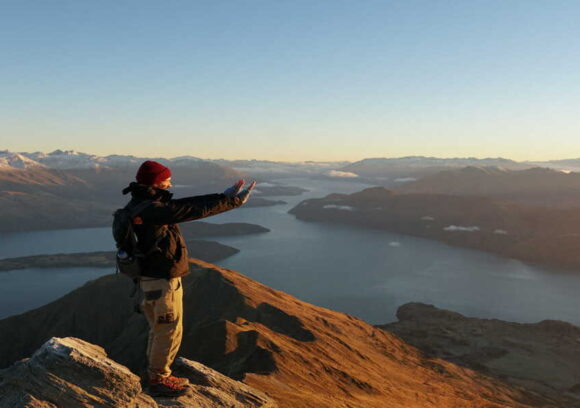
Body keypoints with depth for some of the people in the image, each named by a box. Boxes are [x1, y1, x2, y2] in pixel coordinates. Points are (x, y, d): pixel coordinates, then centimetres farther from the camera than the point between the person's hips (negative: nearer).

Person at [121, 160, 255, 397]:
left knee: (159, 330, 21)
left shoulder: (142, 204, 6)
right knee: (169, 332, 5)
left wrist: (223, 196, 2)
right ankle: (159, 381, 20)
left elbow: (184, 204, 6)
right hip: (162, 282, -10)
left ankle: (157, 376, 34)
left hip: (152, 277, 10)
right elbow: (196, 210, -26)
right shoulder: (151, 210, -25)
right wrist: (234, 201, -19)